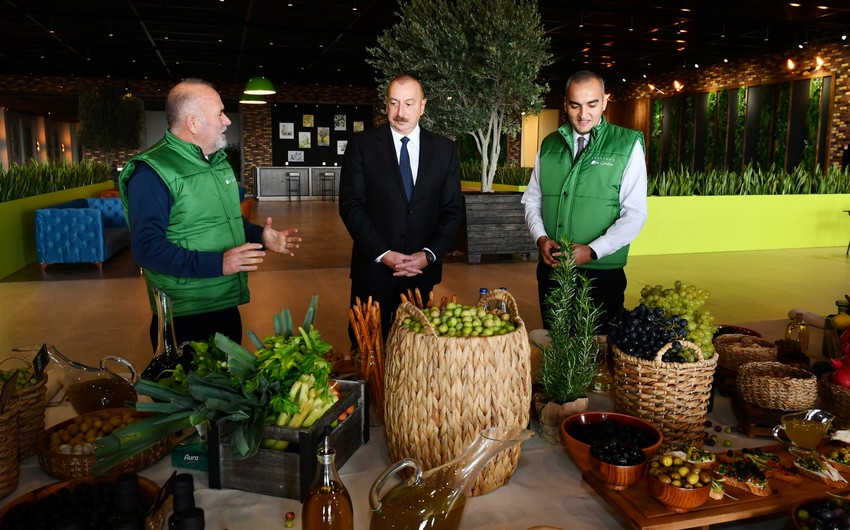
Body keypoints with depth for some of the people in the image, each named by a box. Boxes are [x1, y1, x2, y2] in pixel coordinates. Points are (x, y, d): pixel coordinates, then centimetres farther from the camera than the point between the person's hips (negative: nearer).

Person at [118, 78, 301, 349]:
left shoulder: (217, 160, 11)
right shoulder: (152, 172, -18)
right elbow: (147, 248, -24)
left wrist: (260, 236, 5)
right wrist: (218, 263, -29)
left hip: (226, 305, 8)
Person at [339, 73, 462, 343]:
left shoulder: (445, 149, 5)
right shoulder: (362, 144, -1)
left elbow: (452, 211, 4)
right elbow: (351, 205, -5)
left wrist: (429, 255, -10)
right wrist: (382, 254, -14)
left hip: (422, 269, 2)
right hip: (373, 267, -1)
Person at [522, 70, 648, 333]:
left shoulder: (627, 145, -4)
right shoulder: (549, 145, 8)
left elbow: (635, 213, -8)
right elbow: (532, 200, 13)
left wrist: (592, 250, -18)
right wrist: (541, 237, -6)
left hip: (601, 274, -3)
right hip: (551, 270, 4)